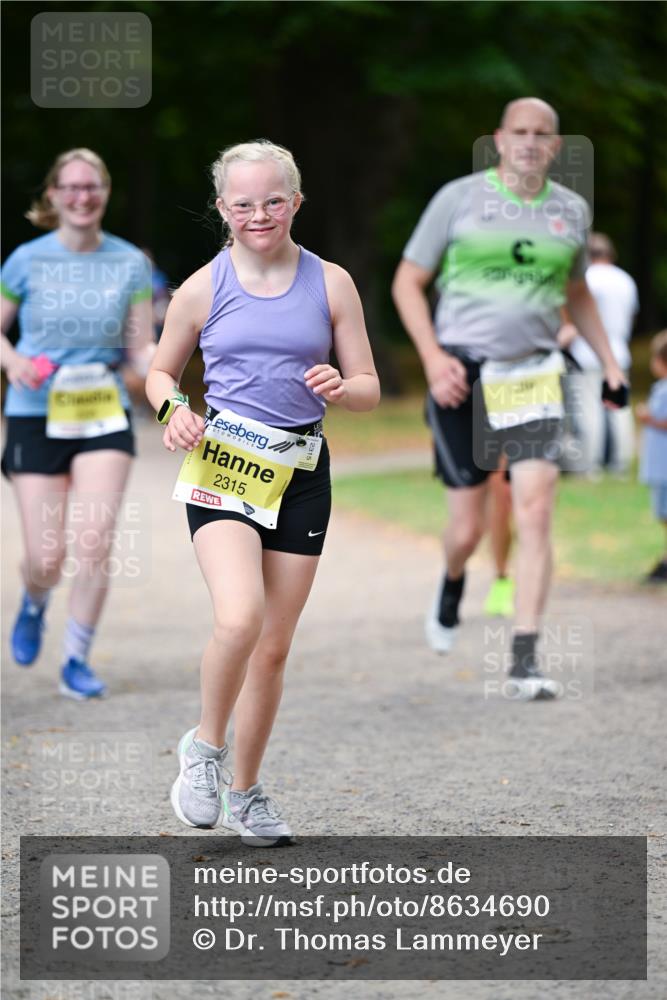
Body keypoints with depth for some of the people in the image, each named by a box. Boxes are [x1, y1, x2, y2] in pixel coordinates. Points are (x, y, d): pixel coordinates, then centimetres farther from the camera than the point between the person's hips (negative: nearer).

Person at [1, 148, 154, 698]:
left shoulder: (129, 263, 2)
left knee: (95, 543, -13)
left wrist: (159, 367, -19)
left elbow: (140, 348, 3)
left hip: (105, 414, 1)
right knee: (47, 558, -2)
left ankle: (78, 661, 2)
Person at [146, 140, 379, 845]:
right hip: (221, 465, -2)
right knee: (239, 618, -24)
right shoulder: (202, 289, 1)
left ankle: (244, 792, 24)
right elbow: (161, 372, 14)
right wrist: (172, 410, -7)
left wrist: (339, 389, -16)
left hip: (299, 474, 2)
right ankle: (205, 748, 1)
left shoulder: (330, 284, 4)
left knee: (273, 647, 7)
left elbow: (370, 389, 7)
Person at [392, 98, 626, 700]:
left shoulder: (571, 210, 9)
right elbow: (408, 282, 3)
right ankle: (452, 583, 40)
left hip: (534, 374, 2)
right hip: (463, 373, -2)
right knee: (469, 526, 2)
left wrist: (609, 361, 17)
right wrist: (432, 357, -10)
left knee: (535, 514, -13)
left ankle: (524, 664, -10)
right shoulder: (459, 198, -1)